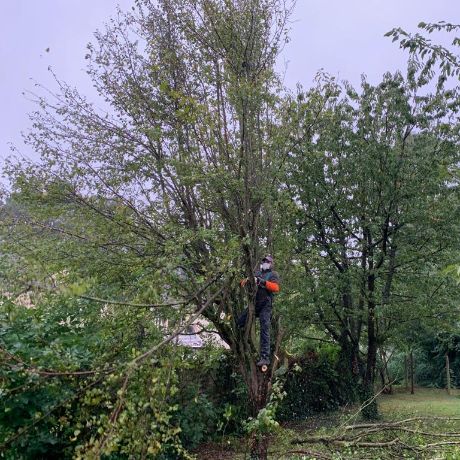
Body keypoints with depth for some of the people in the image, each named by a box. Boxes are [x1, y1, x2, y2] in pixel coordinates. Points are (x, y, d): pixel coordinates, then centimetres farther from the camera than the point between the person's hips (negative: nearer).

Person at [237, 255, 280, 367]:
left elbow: (276, 287, -13)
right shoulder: (257, 273, 18)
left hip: (265, 306, -5)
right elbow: (243, 283, 15)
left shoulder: (273, 275, 4)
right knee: (238, 324, 4)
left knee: (264, 331, -9)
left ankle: (265, 357, -12)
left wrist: (263, 282, -24)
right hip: (253, 304, 5)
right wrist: (246, 280, -9)